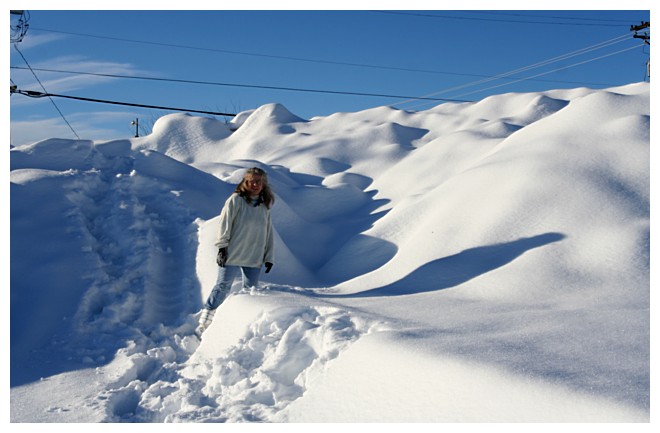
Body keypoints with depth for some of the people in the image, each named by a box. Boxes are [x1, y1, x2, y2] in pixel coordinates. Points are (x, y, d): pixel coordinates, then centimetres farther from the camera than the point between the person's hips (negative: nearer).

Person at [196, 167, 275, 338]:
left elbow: (268, 232, 15)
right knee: (222, 287, -4)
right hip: (232, 254, -5)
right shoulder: (236, 200, -4)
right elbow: (225, 224, -7)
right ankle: (203, 325, 2)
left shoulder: (265, 206, 11)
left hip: (254, 258, 5)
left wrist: (269, 256, 12)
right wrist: (222, 247, -12)